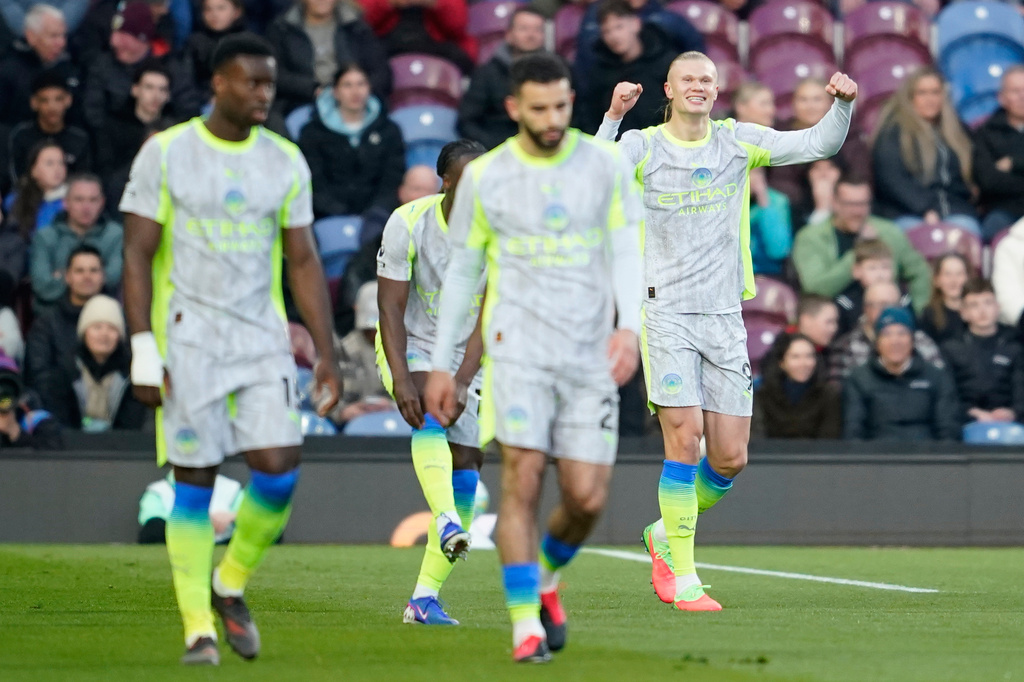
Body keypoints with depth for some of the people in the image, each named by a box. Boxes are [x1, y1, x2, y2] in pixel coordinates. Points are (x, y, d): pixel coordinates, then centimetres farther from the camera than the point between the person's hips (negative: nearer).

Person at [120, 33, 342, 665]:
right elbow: (138, 254, -3)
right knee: (195, 482, -2)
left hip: (263, 338, 3)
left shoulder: (286, 162, 6)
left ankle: (232, 584, 15)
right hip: (187, 339, -3)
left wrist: (327, 353, 5)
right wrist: (143, 351, -10)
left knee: (279, 467, -10)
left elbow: (303, 261, 10)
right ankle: (199, 629, 7)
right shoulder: (165, 154, -4)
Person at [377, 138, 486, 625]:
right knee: (430, 411, -34)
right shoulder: (408, 223, -16)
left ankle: (424, 598, -3)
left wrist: (462, 381, -26)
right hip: (409, 348, -3)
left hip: (467, 359, 3)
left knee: (465, 473, -7)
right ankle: (447, 523, -54)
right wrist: (402, 380, -28)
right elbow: (391, 308, -17)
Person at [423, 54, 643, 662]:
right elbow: (461, 272, 10)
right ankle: (526, 624, -8)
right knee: (523, 477, -14)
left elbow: (627, 252, 2)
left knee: (587, 497, -2)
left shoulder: (605, 166, 4)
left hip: (591, 356, 1)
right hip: (519, 347, -1)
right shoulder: (484, 177, 4)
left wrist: (630, 325, -15)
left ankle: (547, 578, 29)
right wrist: (441, 365, 9)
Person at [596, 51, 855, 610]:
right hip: (666, 311, -4)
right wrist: (612, 118, -27)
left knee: (730, 458, 0)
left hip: (724, 314, 4)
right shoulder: (642, 145, -1)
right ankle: (683, 579, -6)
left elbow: (820, 145, 6)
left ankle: (665, 534, 27)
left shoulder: (738, 142, 8)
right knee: (684, 435, -15)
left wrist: (842, 105, -11)